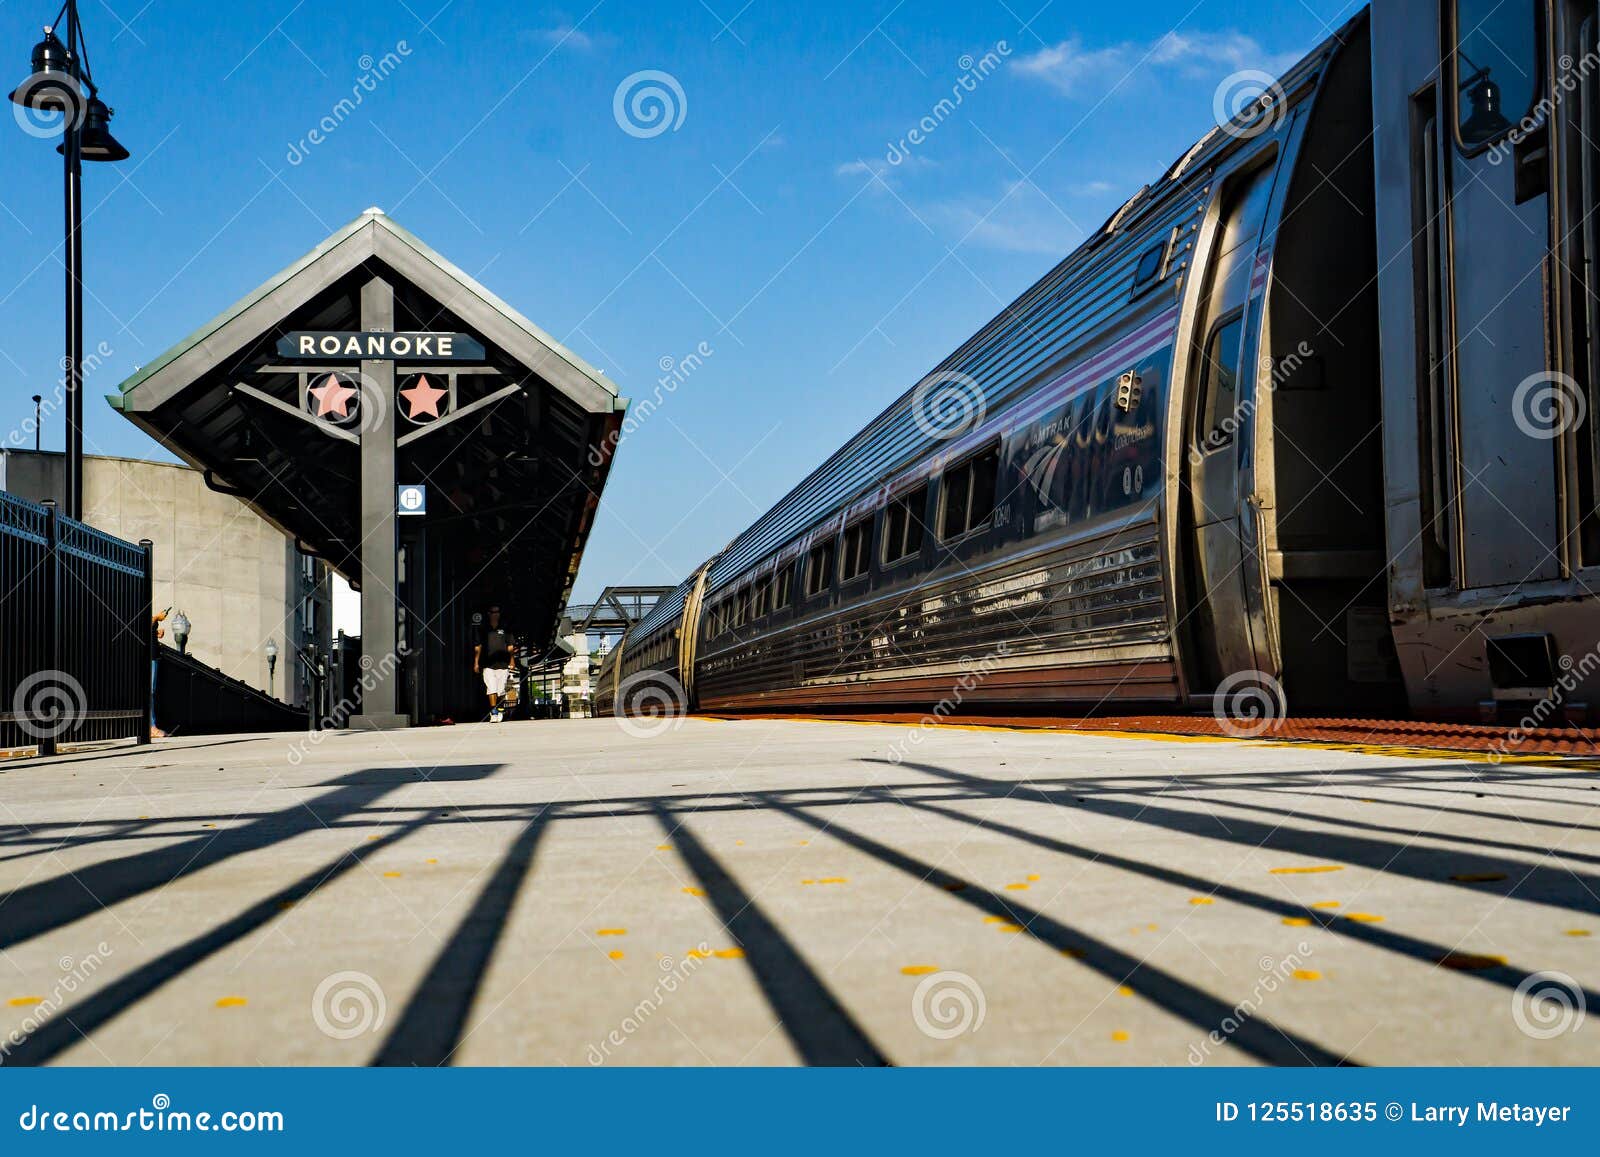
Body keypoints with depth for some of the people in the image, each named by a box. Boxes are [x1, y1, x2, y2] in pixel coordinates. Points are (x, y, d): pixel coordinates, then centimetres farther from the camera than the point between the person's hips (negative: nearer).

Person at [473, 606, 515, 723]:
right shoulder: (484, 630, 12)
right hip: (488, 664, -1)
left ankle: (498, 710, 17)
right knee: (491, 689, -11)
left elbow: (510, 646, 13)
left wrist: (511, 650, -7)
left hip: (502, 664, 1)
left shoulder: (504, 630, 13)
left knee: (500, 691, 2)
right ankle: (494, 712, -13)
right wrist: (476, 662, 7)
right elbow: (478, 647, 13)